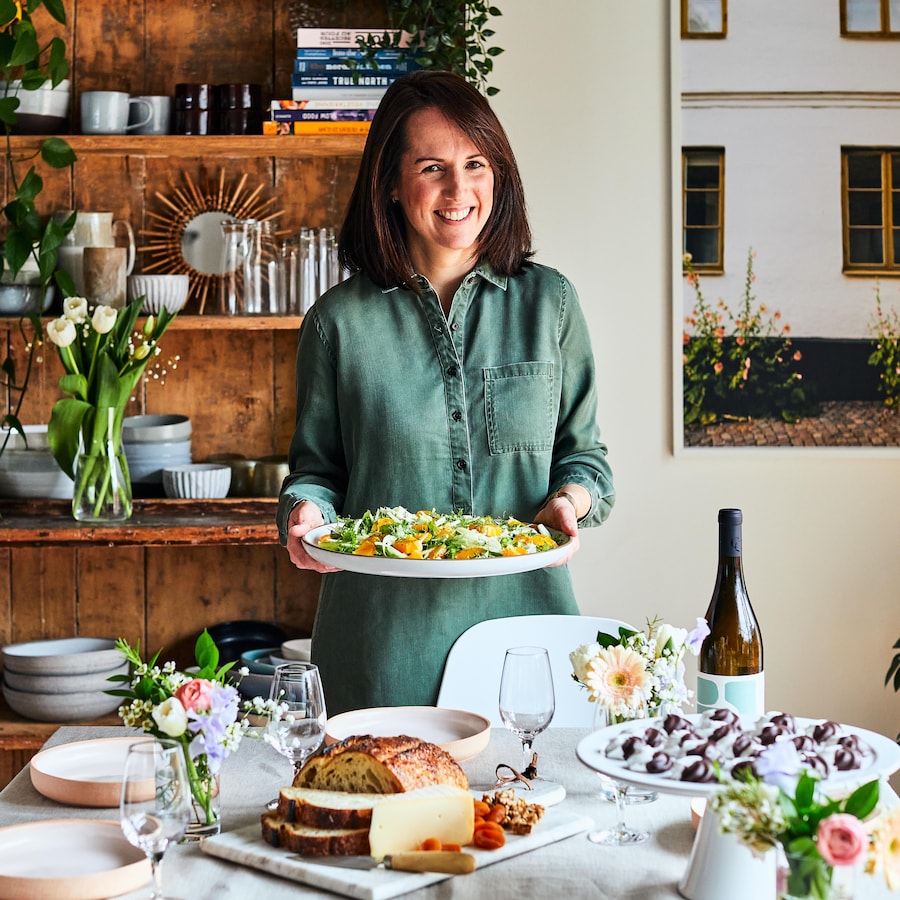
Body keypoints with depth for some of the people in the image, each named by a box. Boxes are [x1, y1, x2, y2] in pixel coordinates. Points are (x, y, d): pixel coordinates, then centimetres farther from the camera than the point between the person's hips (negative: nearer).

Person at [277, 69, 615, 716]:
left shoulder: (550, 303, 5)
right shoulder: (339, 321, 1)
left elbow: (584, 453, 10)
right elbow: (316, 465, 9)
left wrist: (569, 501, -10)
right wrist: (306, 513, -12)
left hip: (522, 614, 1)